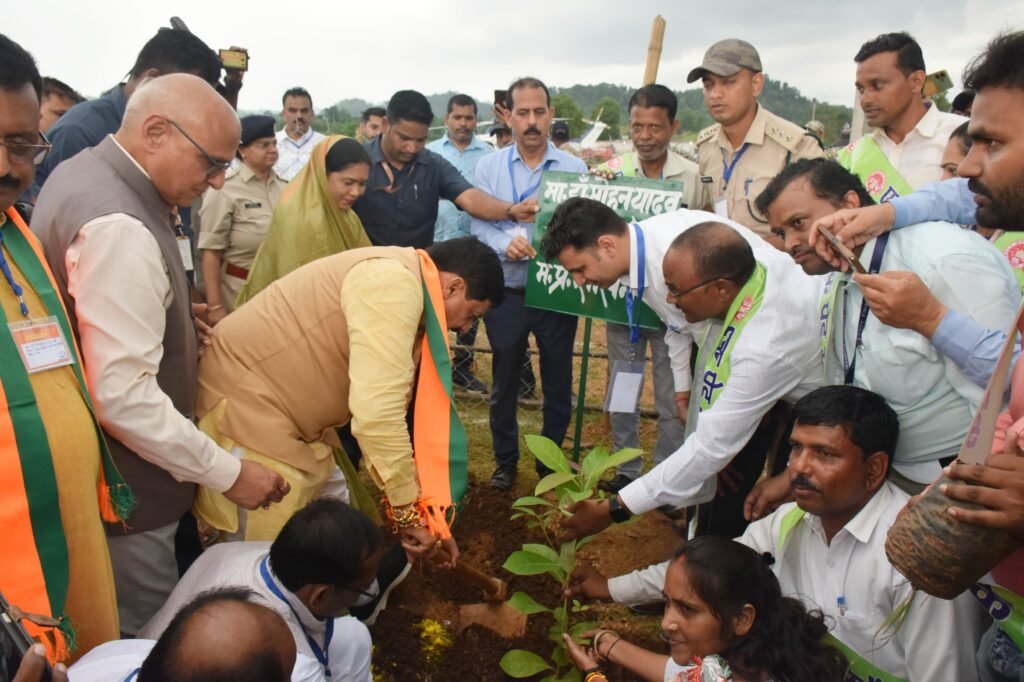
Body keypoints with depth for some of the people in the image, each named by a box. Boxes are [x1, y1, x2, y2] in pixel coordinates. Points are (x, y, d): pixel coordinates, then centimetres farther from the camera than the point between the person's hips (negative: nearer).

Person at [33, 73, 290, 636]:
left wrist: (168, 315, 9)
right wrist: (228, 473, -21)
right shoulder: (119, 227, -28)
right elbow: (124, 398, -30)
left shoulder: (82, 173, 4)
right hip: (124, 487, -9)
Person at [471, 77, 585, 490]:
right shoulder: (489, 167, 2)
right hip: (506, 294, 0)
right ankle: (505, 460, 31)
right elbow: (479, 224, -6)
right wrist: (506, 243, -25)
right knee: (504, 383, 12)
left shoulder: (574, 168, 0)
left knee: (558, 383, 11)